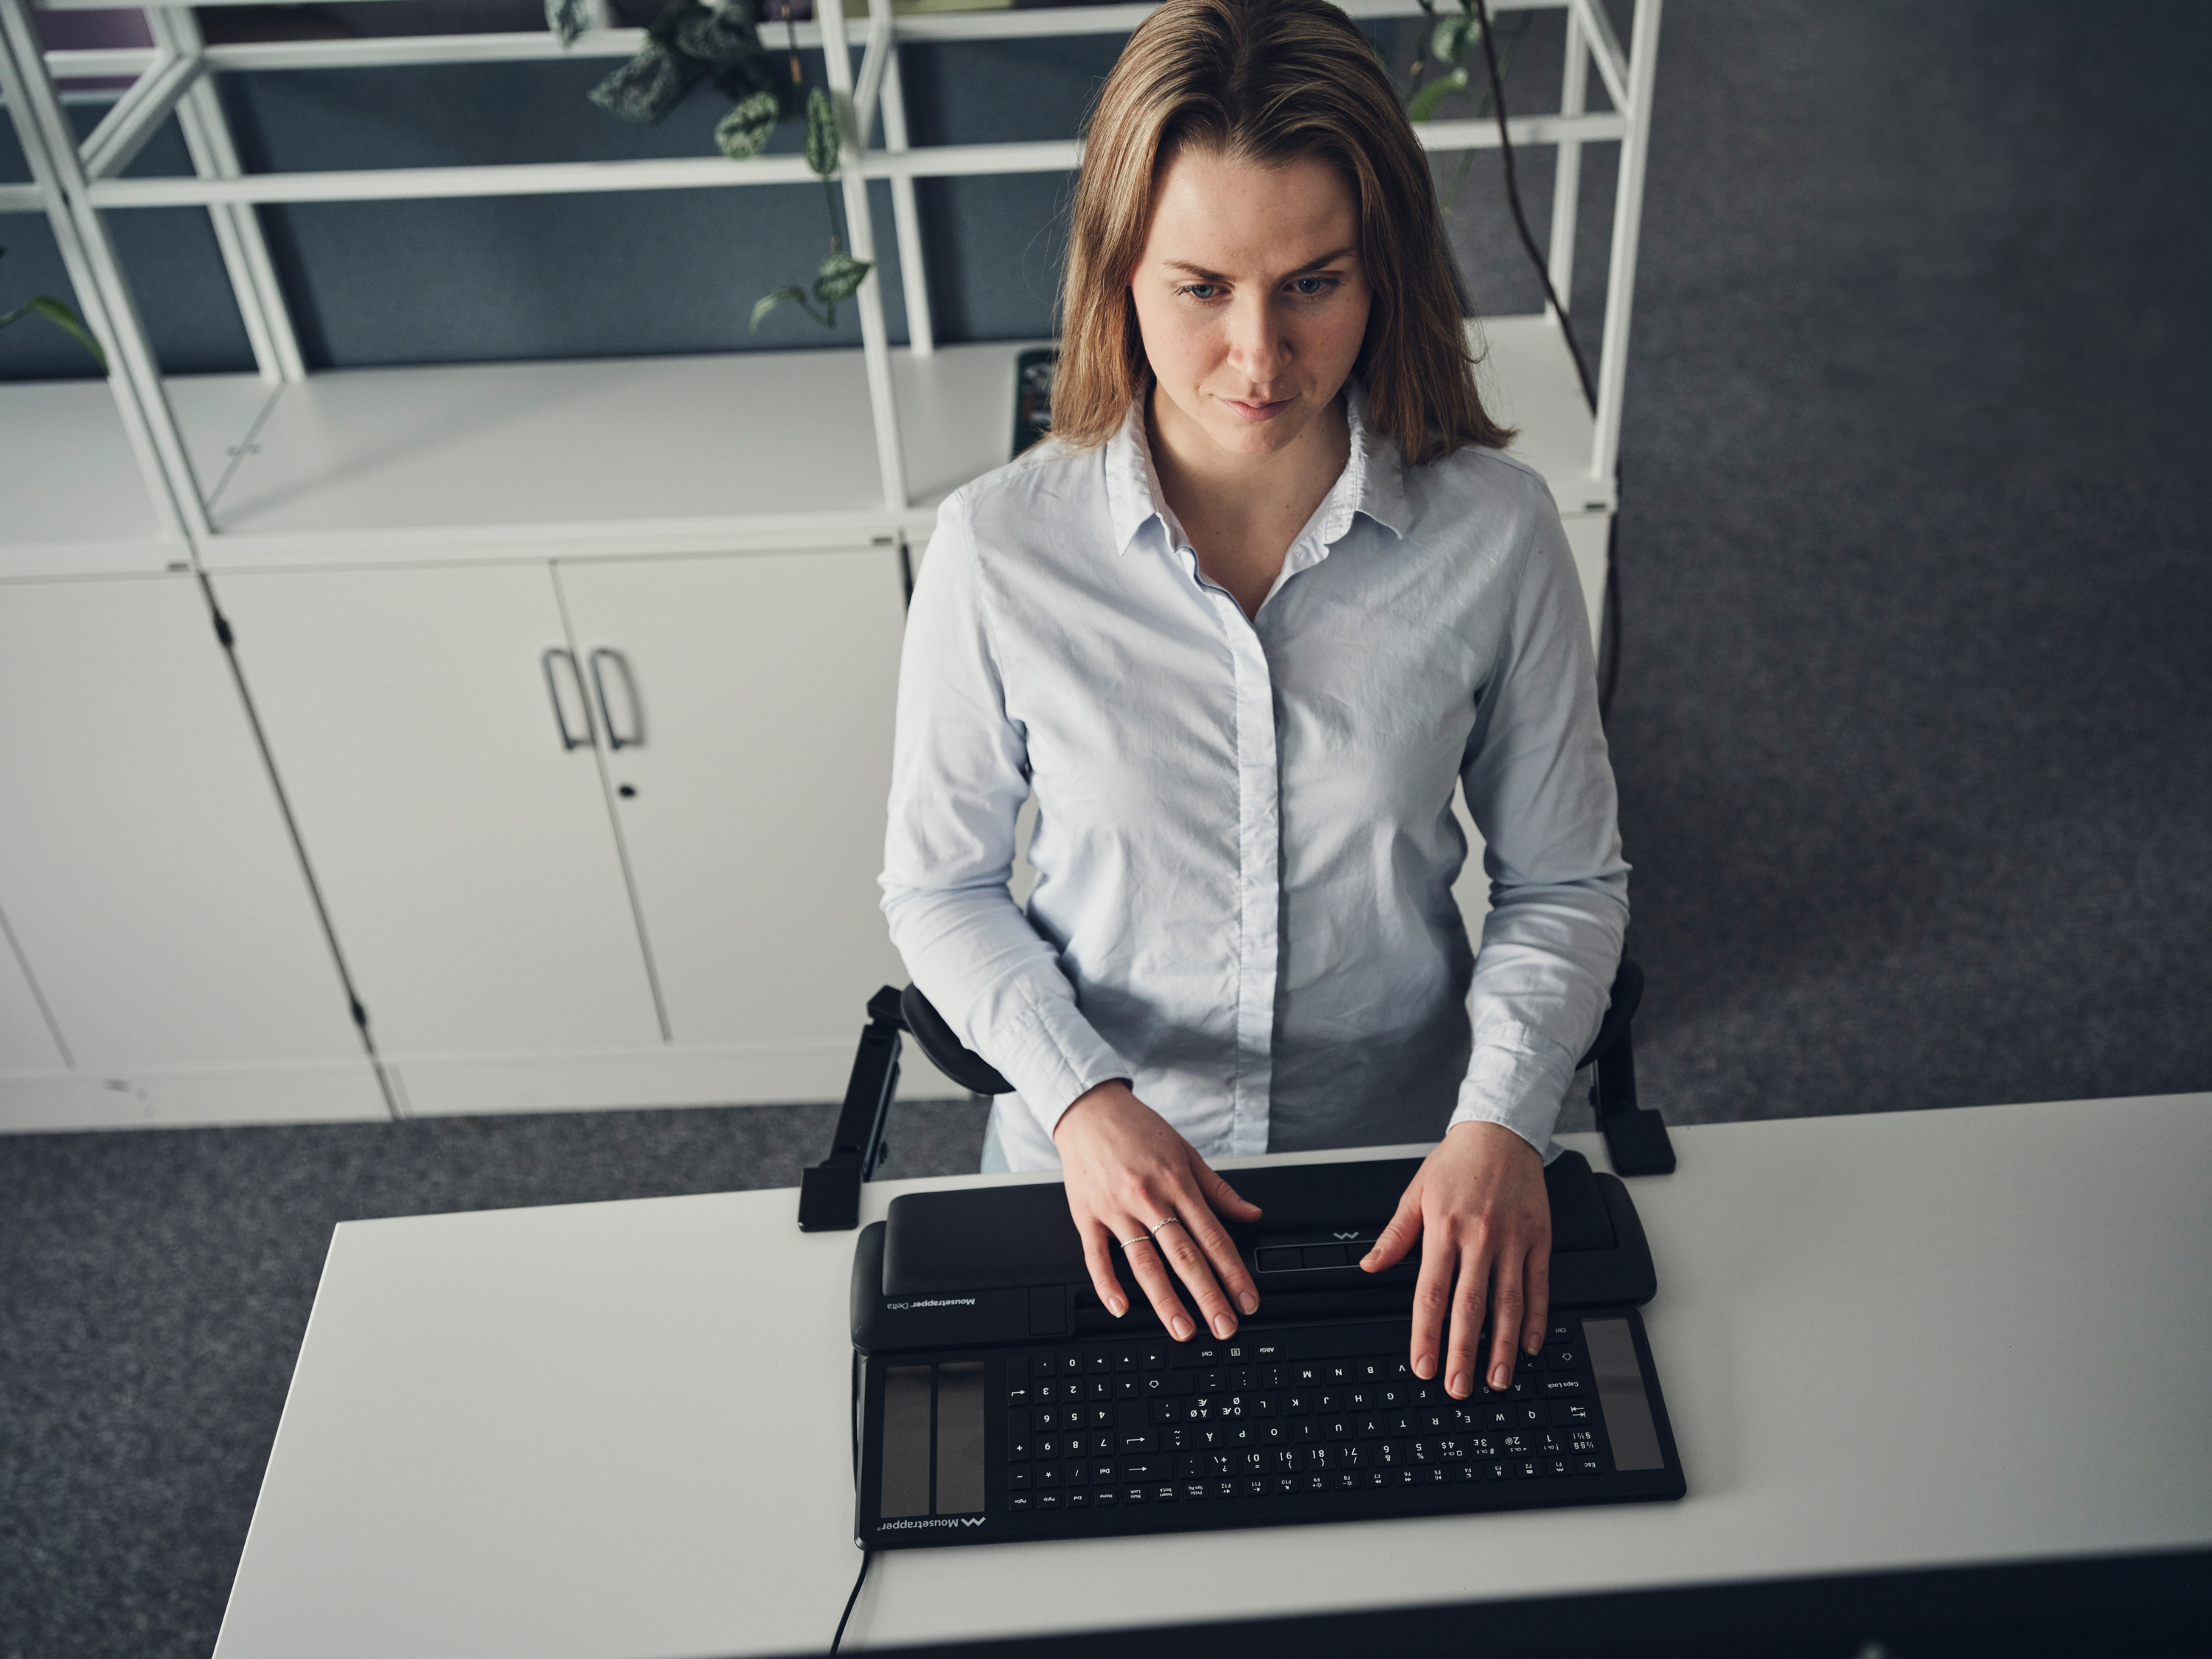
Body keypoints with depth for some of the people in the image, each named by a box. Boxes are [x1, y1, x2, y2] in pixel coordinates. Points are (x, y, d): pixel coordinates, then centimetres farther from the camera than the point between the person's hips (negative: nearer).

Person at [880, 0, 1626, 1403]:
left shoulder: (1496, 534, -16)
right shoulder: (999, 549, -18)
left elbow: (1566, 883, -6)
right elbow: (940, 885, -6)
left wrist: (1502, 1122, -21)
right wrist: (1083, 1101, -20)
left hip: (1407, 1164, 1)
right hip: (1093, 1176, 0)